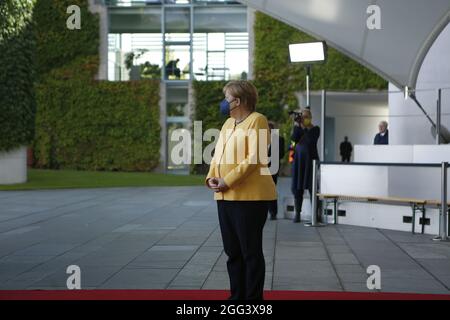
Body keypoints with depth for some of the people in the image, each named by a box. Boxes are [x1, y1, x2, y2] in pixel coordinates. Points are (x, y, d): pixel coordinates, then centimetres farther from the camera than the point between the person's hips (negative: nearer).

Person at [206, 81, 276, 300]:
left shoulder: (257, 121, -7)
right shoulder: (228, 123, 19)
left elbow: (254, 158, -17)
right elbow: (218, 155, 19)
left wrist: (228, 181, -18)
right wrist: (211, 177, 0)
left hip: (249, 197, -8)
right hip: (225, 197, 8)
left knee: (250, 251, -1)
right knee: (232, 251, 12)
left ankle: (253, 296, 7)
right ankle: (237, 295, 22)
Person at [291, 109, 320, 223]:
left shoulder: (315, 129, 1)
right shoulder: (298, 127, 10)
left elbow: (311, 140, -15)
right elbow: (294, 139, -6)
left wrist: (305, 128, -14)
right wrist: (297, 126, -12)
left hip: (310, 159, -3)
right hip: (298, 159, 3)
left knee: (312, 187, -6)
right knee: (297, 188, 1)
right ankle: (297, 213, 6)